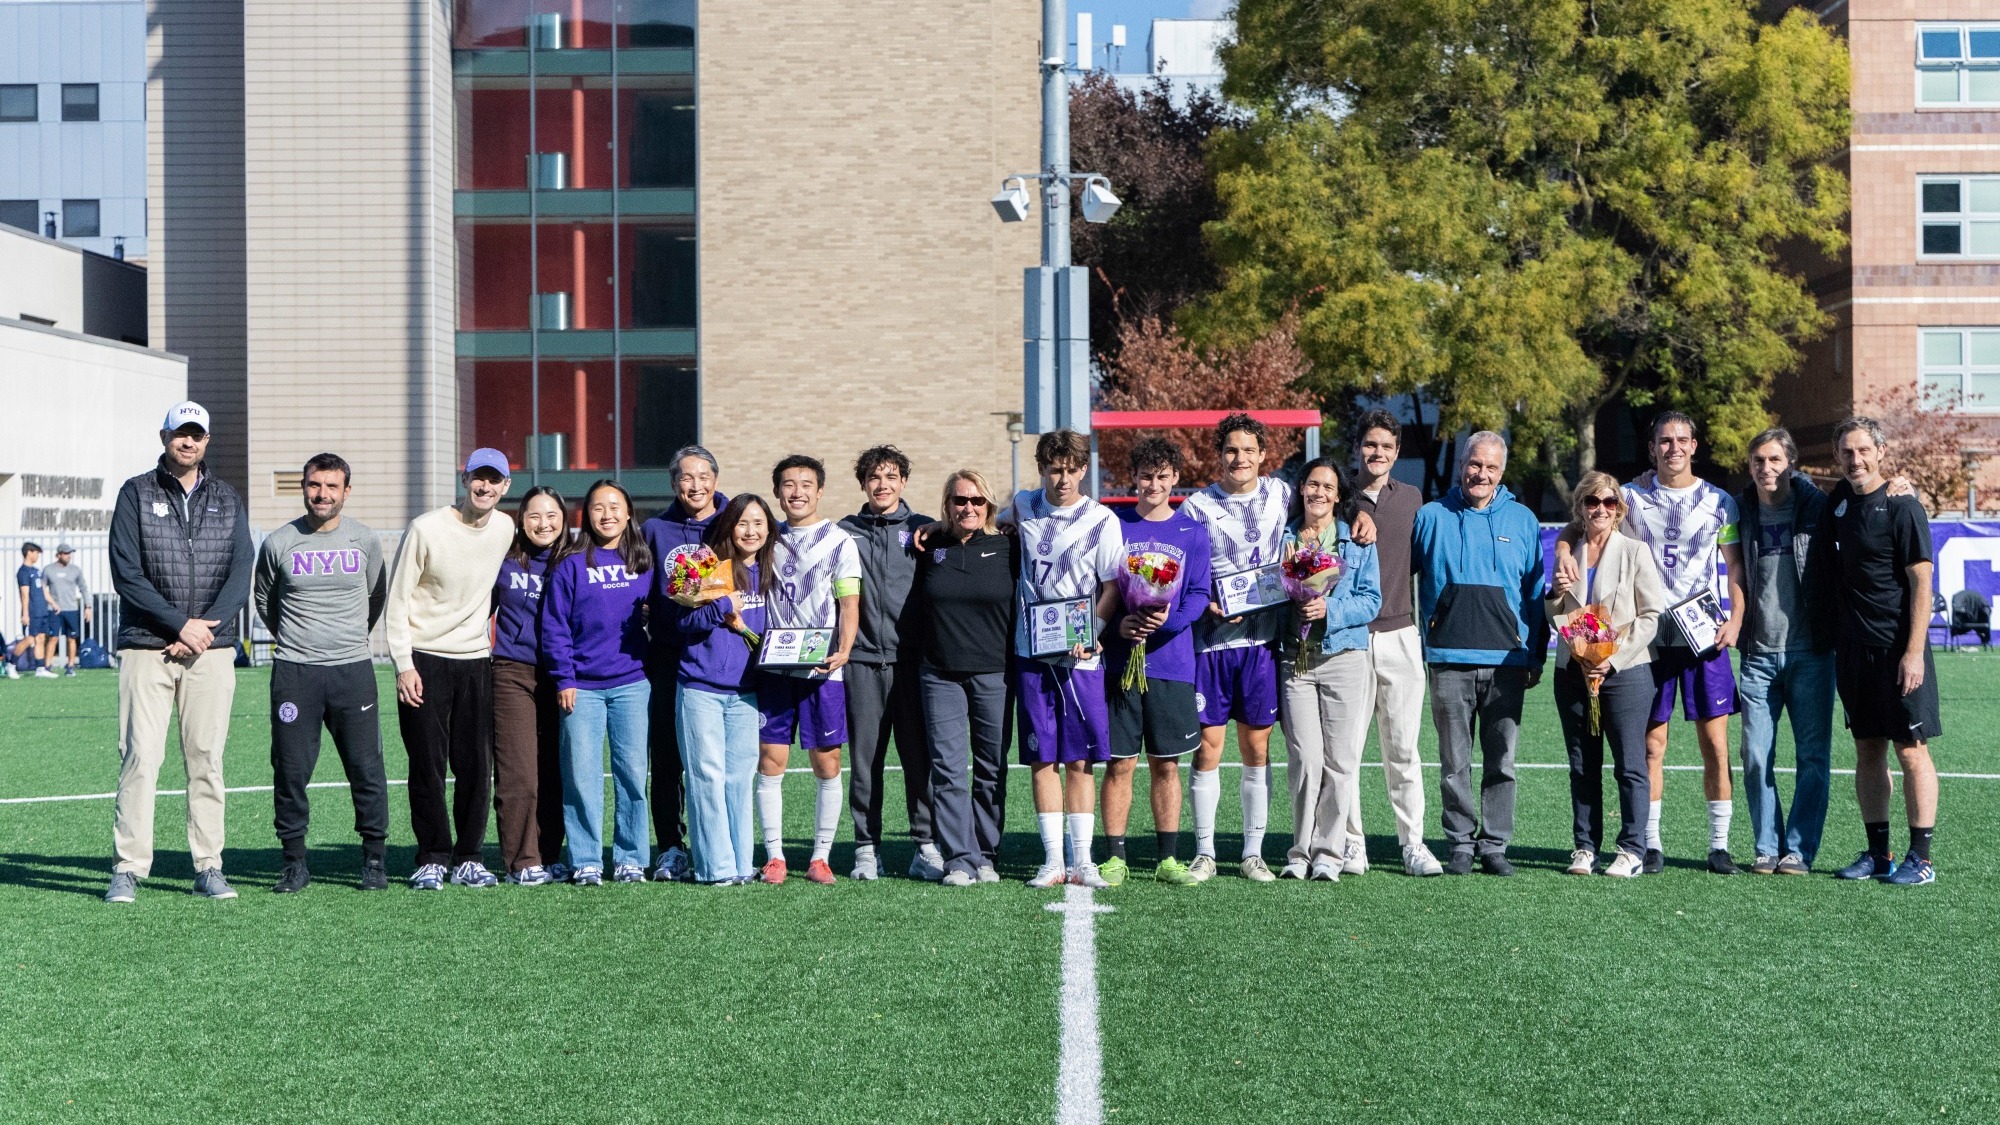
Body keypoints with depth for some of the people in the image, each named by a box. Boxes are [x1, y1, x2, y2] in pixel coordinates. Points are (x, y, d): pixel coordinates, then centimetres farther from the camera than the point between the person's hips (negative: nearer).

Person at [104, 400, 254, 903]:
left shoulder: (227, 501, 13)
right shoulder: (136, 493, 5)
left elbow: (241, 573, 4)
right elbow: (126, 573, -4)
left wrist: (206, 628, -10)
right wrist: (179, 624, -11)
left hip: (211, 650, 2)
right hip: (146, 648, -2)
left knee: (207, 759, 2)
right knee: (140, 756, -7)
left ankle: (209, 867, 6)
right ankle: (128, 868, -4)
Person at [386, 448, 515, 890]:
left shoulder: (506, 530, 2)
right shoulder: (426, 529, -11)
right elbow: (396, 601, -8)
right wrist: (404, 665, -12)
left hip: (476, 660, 4)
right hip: (424, 659, -4)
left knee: (477, 766, 3)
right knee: (428, 765, -4)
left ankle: (469, 858, 12)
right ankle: (432, 858, 4)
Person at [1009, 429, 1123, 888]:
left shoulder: (1102, 521, -2)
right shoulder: (1023, 507, 7)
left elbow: (1112, 588, -2)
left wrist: (1089, 635, -15)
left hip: (1081, 655, -2)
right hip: (1031, 652, 2)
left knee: (1079, 759, 0)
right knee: (1042, 759, 2)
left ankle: (1081, 861, 6)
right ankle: (1052, 862, 6)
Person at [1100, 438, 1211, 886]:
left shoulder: (1192, 532, 7)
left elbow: (1199, 595, 1)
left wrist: (1170, 619, -18)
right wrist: (1116, 623, -15)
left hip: (1171, 661, 1)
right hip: (1119, 660, -1)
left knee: (1166, 764, 6)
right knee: (1120, 763, 0)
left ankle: (1168, 858, 13)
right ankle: (1115, 857, 7)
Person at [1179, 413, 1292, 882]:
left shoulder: (1281, 494, 8)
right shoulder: (1197, 506, 2)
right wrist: (1207, 606, -15)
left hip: (1262, 638, 2)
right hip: (1210, 639, -2)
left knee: (1256, 748, 5)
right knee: (1207, 746, -1)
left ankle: (1253, 853, 12)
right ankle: (1204, 852, 7)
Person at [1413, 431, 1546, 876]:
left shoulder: (1522, 520, 10)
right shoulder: (1431, 517, 7)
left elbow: (1534, 593, 13)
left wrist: (1536, 656, 9)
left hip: (1506, 659, 1)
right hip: (1449, 659, -1)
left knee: (1501, 761, 2)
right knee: (1455, 762, 2)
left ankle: (1494, 845, 9)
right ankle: (1461, 844, 9)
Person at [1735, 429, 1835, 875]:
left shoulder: (1815, 506, 0)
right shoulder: (1741, 512, 6)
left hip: (1809, 651, -2)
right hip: (1758, 653, 2)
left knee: (1813, 755, 0)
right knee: (1756, 756, 1)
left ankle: (1799, 849, 7)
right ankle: (1767, 847, 11)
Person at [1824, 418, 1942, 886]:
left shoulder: (1902, 508, -9)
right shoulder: (1837, 504, 9)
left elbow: (1921, 583, -12)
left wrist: (1914, 651, -18)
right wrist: (1831, 641, 12)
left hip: (1898, 649, -6)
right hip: (1853, 649, 6)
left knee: (1911, 751, -3)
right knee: (1867, 750, 10)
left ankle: (1920, 857, 0)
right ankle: (1878, 854, 16)